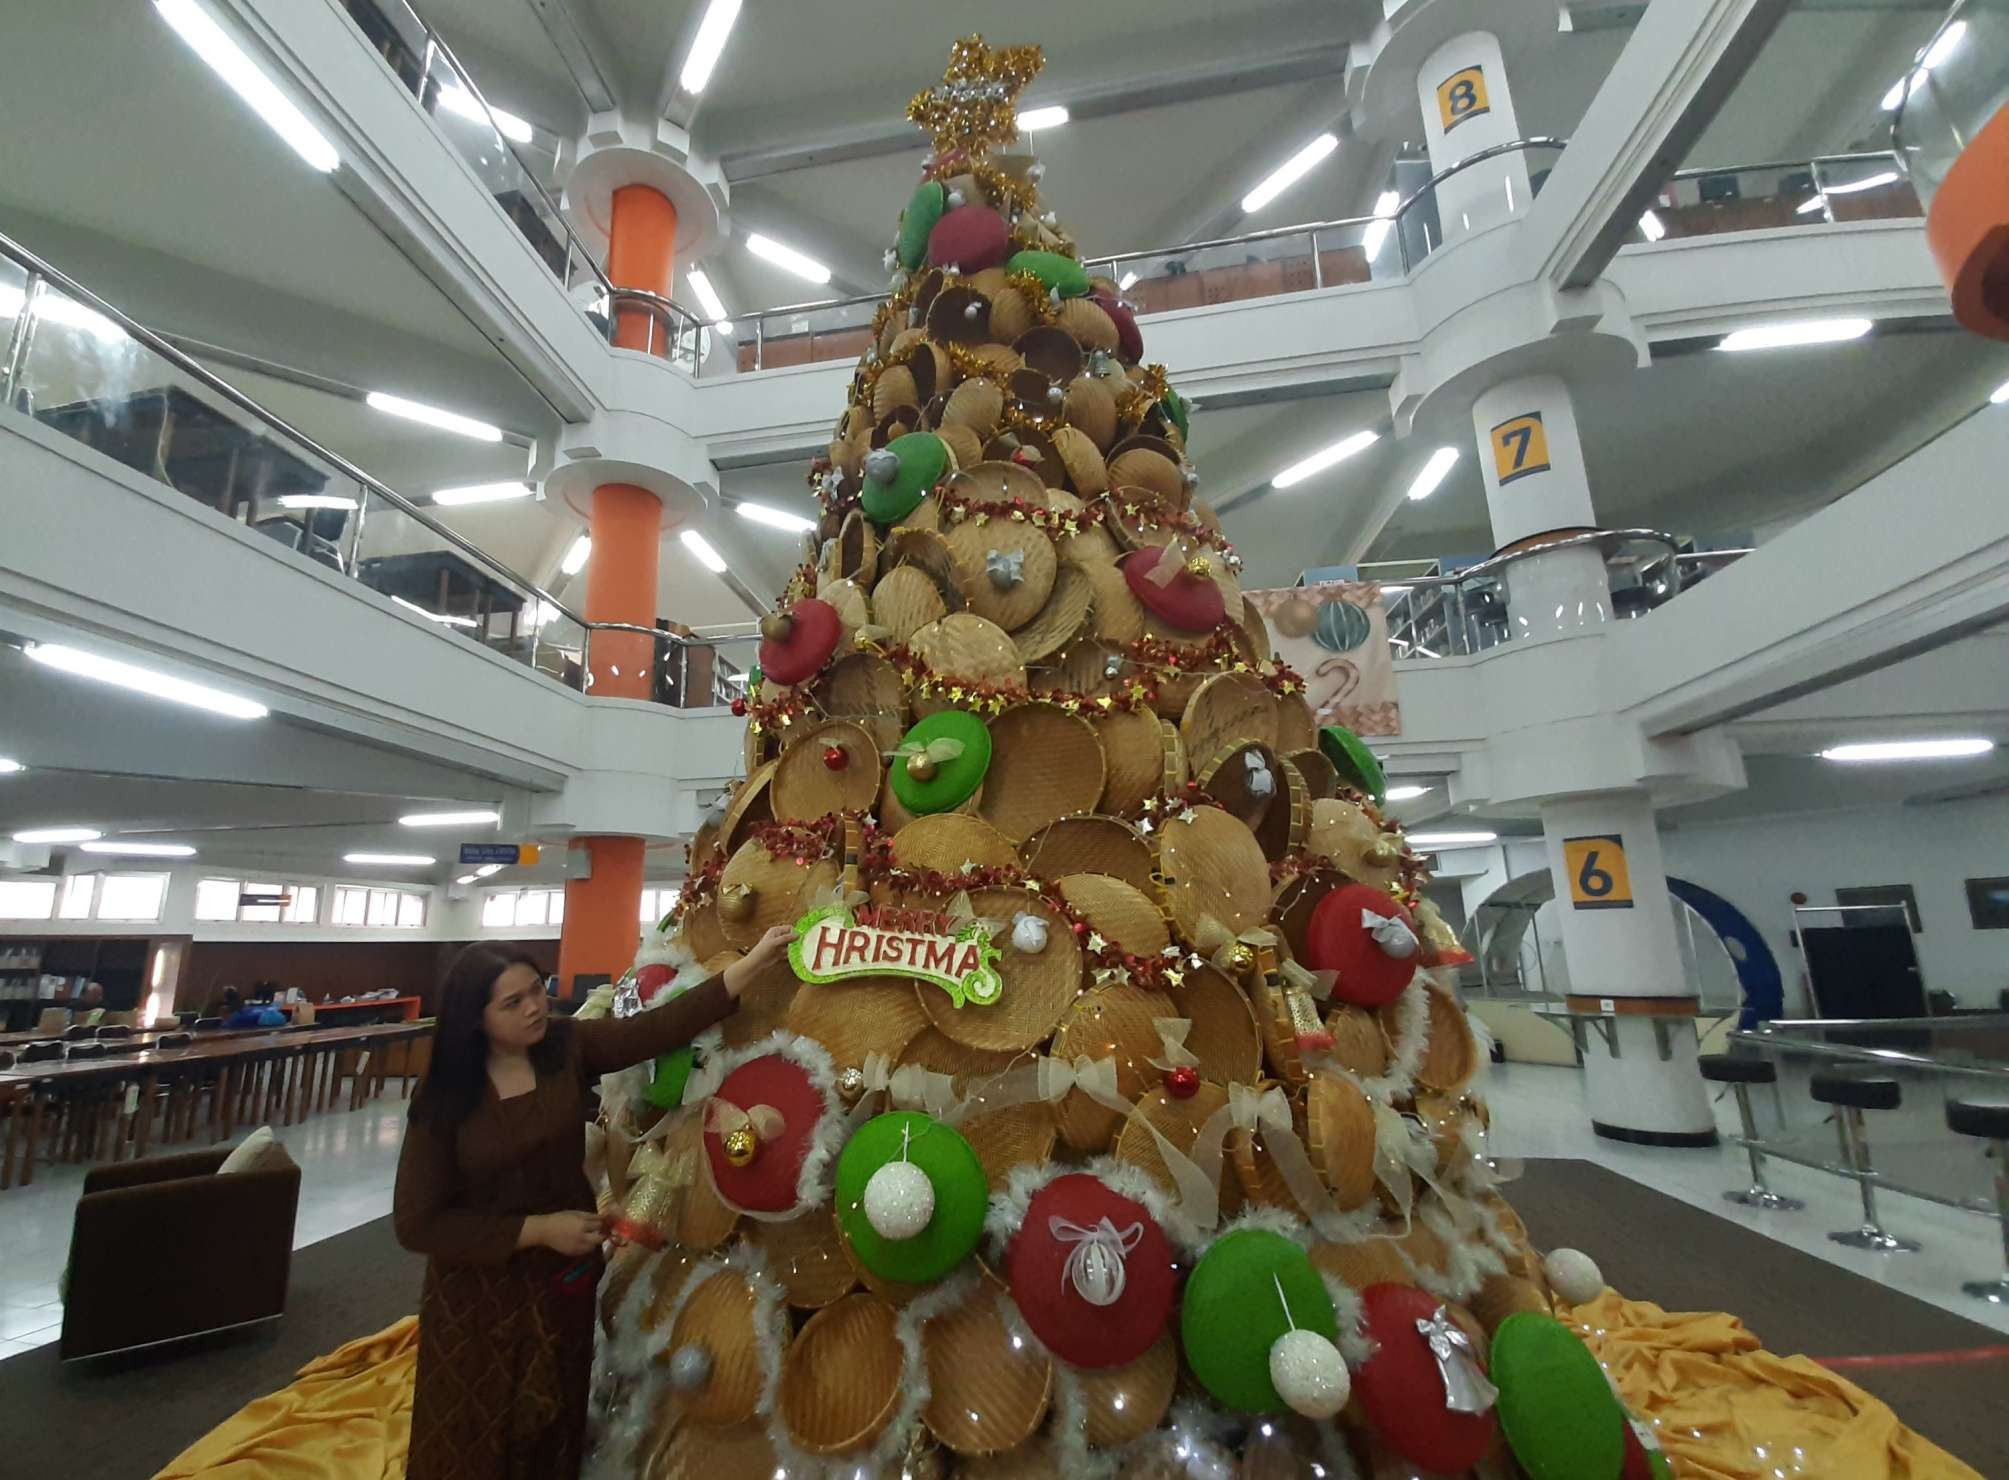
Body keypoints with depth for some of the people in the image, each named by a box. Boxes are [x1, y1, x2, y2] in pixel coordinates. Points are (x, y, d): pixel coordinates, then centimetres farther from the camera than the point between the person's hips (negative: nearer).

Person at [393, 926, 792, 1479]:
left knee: (553, 1432, 23)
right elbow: (417, 1223, -15)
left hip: (566, 1277, 3)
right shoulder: (442, 1099, -18)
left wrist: (754, 963, -35)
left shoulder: (569, 1047, -13)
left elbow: (663, 1025, -25)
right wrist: (537, 1230, -20)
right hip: (480, 1294, -2)